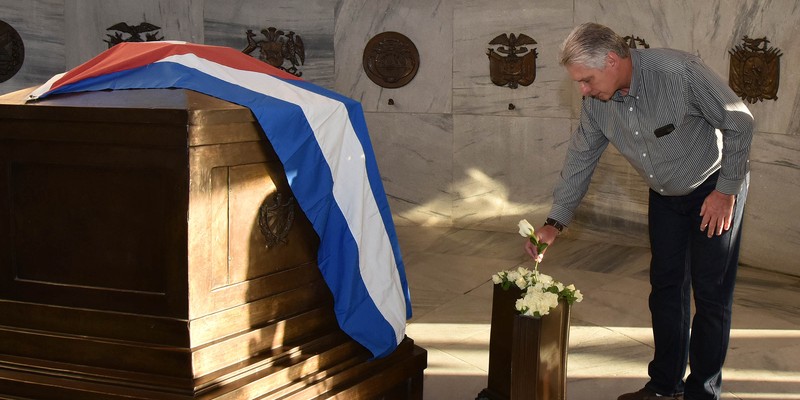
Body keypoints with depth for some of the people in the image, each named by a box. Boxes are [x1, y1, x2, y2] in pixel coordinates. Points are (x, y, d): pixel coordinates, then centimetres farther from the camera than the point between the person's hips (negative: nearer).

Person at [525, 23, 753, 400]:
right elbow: (580, 160, -2)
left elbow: (739, 122, -20)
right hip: (665, 196, 6)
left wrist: (727, 189, -17)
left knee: (711, 292, -2)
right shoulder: (596, 102, -12)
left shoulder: (679, 71, -31)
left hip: (715, 189, -6)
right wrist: (554, 223, -6)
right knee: (665, 287, 11)